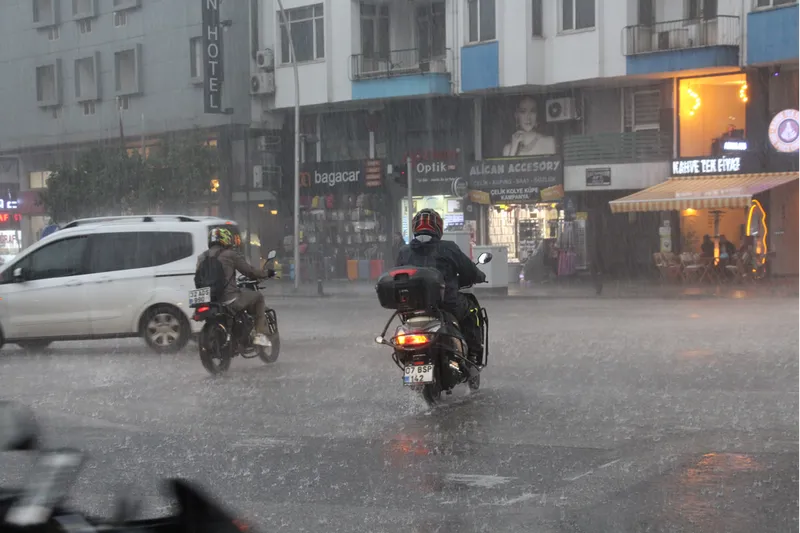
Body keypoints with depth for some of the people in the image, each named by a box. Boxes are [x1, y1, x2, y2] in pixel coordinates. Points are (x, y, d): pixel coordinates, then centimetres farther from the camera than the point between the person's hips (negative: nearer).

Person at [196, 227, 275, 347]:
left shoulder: (202, 257, 11)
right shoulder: (230, 255, -6)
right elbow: (250, 272, -5)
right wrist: (267, 273, 12)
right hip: (230, 300, -6)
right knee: (258, 297, 15)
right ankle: (260, 335, 8)